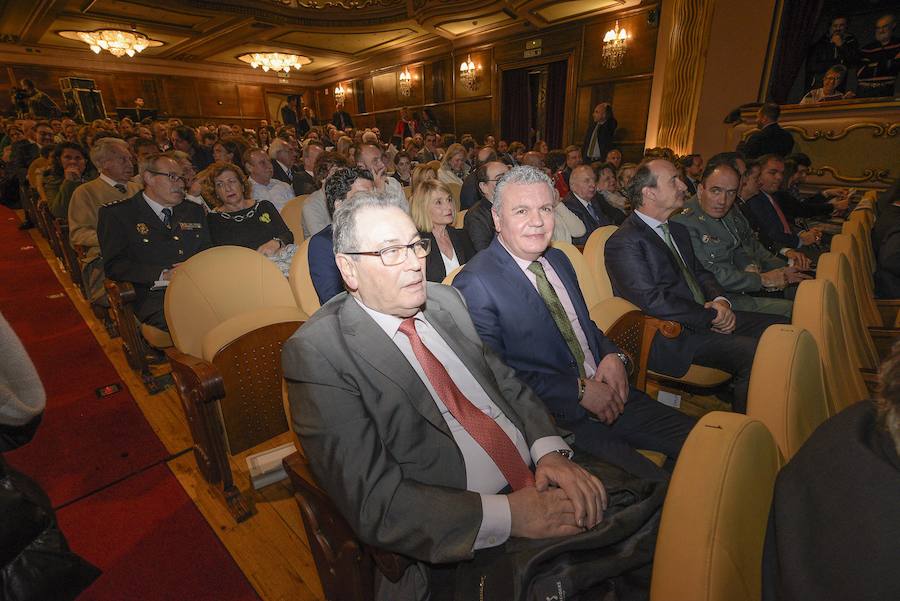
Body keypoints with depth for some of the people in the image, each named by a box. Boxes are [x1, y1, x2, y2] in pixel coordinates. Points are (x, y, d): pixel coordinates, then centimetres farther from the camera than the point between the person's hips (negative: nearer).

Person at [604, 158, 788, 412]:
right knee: (754, 353, -24)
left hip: (706, 316, 10)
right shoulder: (623, 242, -14)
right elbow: (652, 301, -20)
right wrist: (711, 318, -15)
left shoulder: (678, 230, 18)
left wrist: (720, 301, -1)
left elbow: (700, 273, 21)